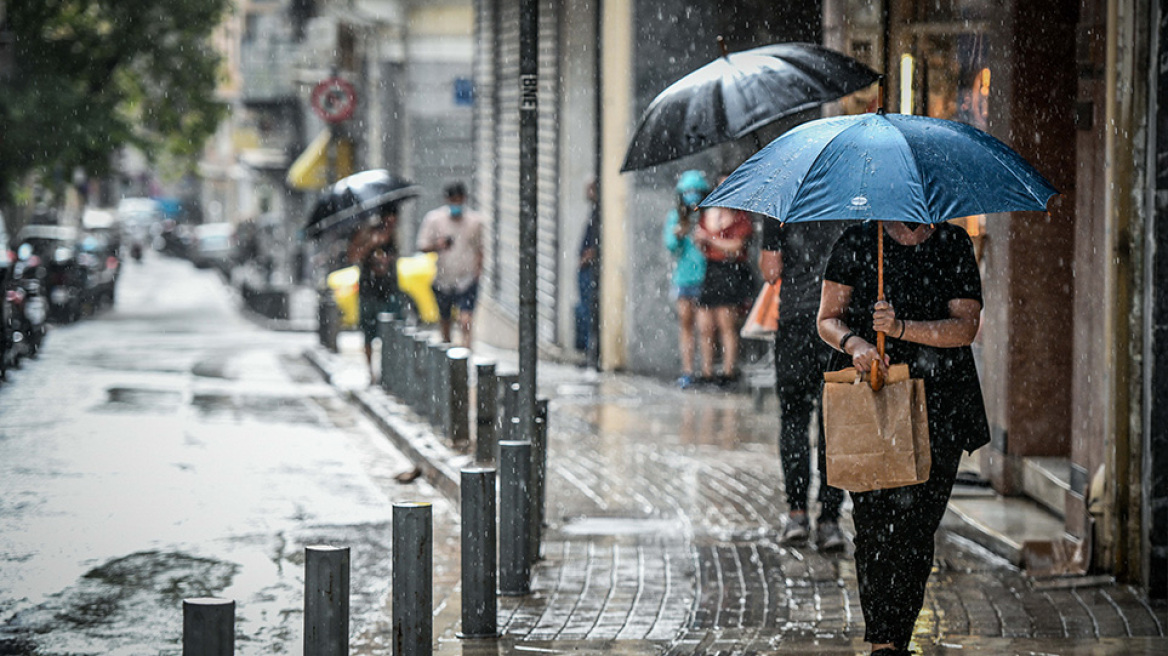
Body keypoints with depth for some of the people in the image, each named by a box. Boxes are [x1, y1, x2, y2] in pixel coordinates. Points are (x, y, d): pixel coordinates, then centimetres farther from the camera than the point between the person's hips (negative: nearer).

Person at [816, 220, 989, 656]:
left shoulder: (954, 245, 6)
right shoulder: (856, 243, 5)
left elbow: (966, 326, -4)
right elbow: (828, 319, 5)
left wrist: (903, 329, -19)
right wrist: (852, 342, -17)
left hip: (938, 406, 1)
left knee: (918, 526, 0)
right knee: (875, 520, -11)